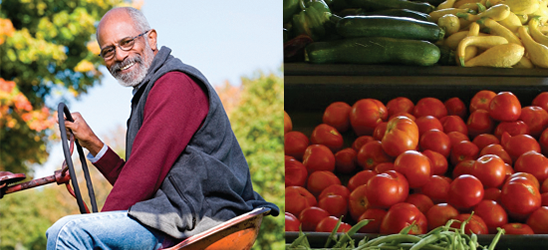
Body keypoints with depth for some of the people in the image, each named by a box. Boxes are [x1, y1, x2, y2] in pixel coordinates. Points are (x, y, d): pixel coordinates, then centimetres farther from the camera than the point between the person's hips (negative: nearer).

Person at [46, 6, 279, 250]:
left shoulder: (175, 83, -10)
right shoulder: (146, 92, 23)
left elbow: (145, 174, -16)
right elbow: (134, 181, 21)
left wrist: (99, 225, -10)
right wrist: (91, 143, 15)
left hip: (198, 219, -11)